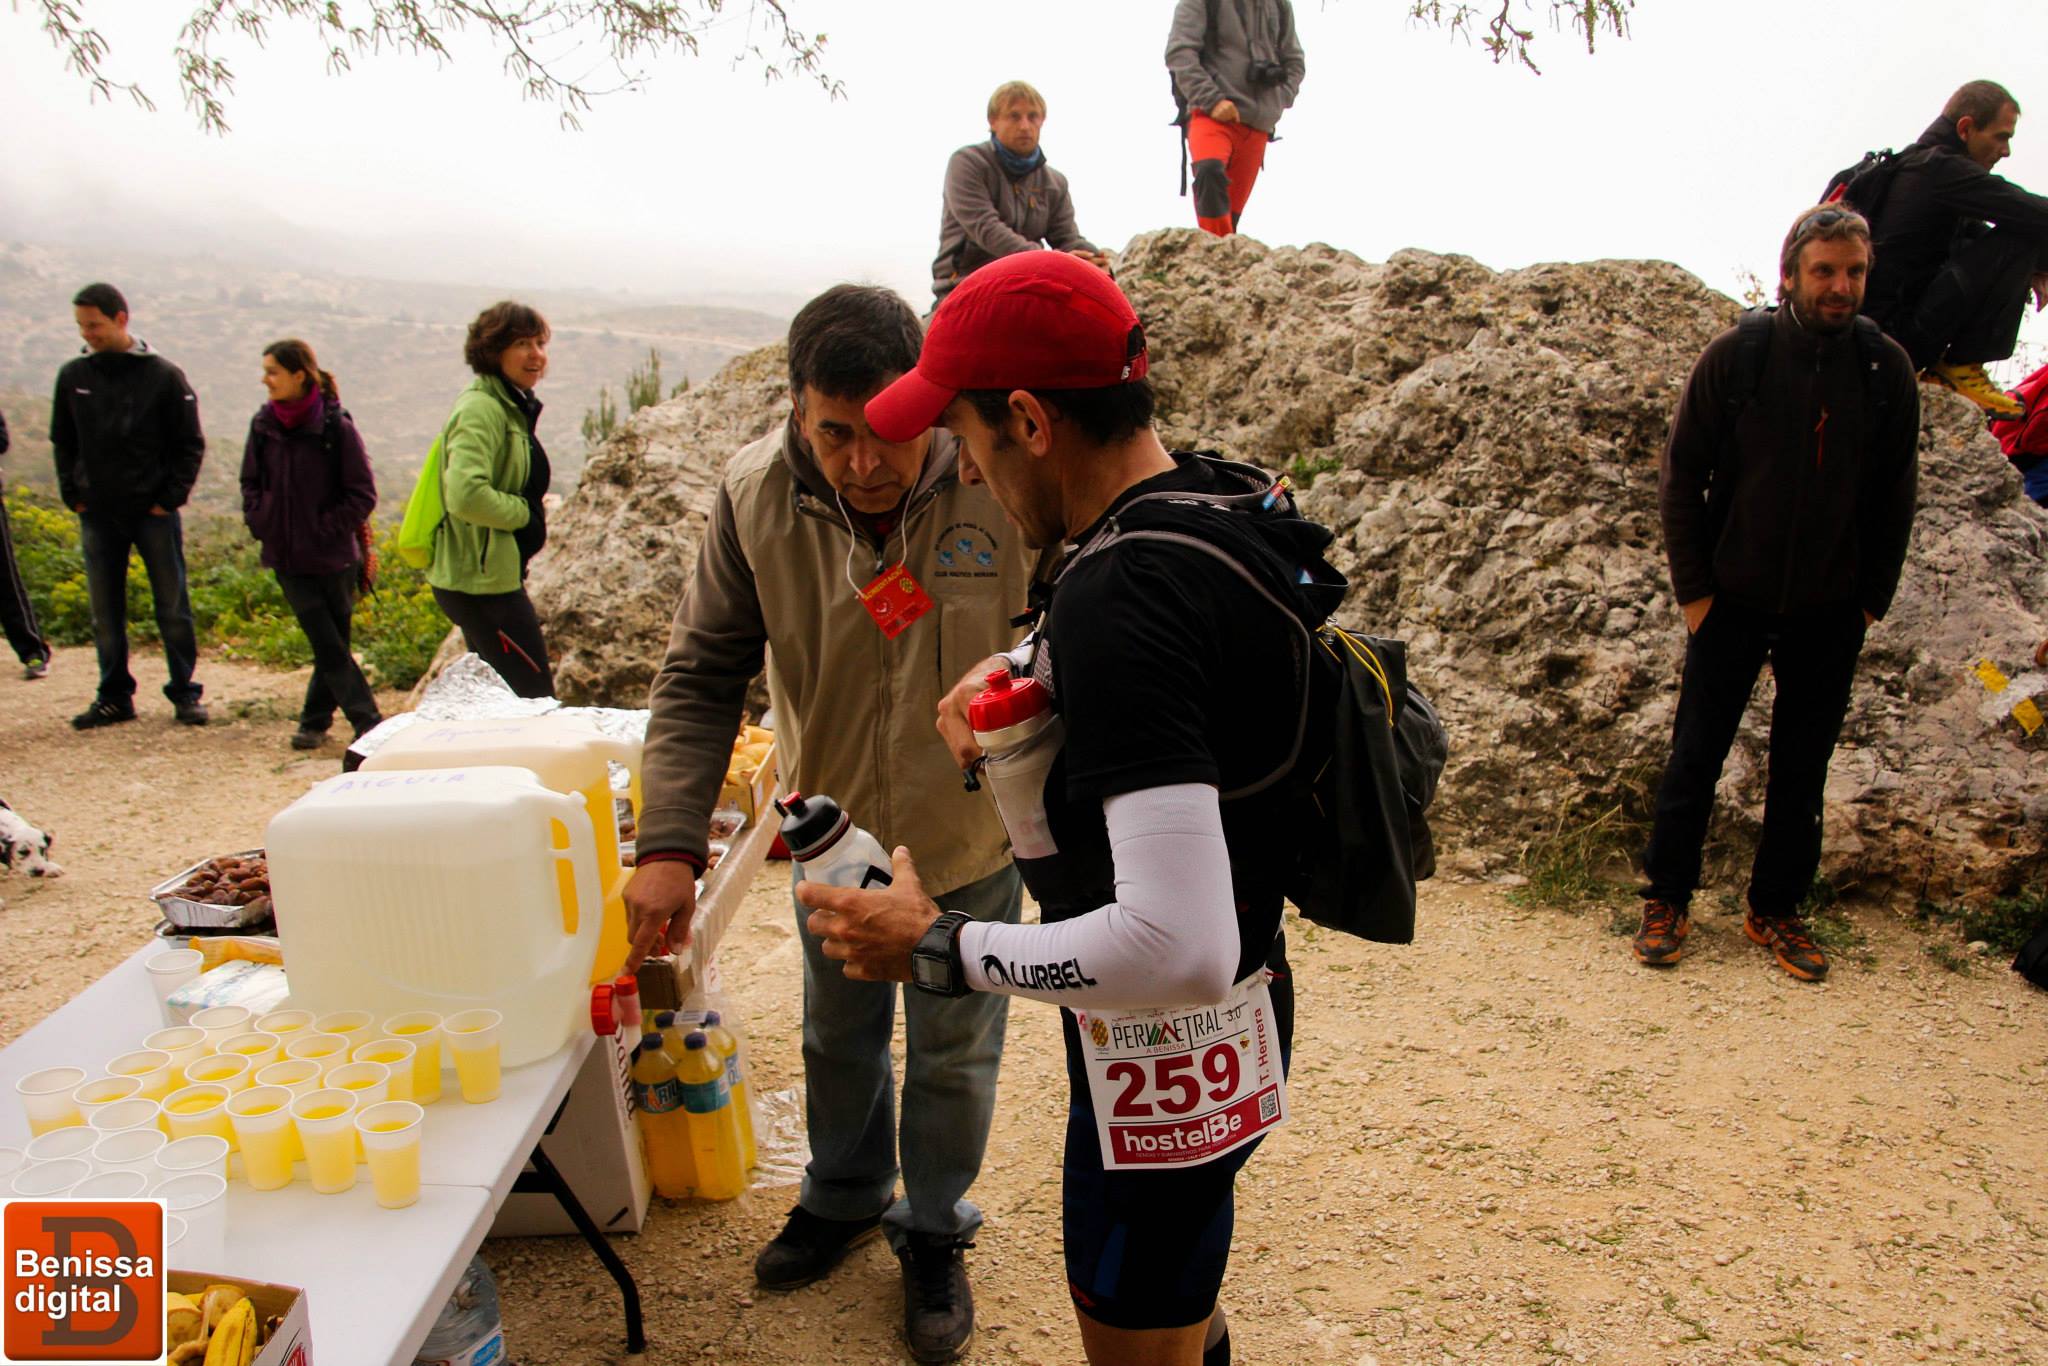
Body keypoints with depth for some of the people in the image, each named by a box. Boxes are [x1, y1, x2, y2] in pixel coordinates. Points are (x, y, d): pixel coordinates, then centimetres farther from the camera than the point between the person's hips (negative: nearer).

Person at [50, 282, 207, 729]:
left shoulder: (164, 376, -5)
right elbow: (62, 443, 14)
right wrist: (72, 495, 4)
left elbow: (190, 444, -2)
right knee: (105, 612, 8)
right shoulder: (73, 377, 5)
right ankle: (114, 697, 17)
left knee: (172, 607, 2)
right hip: (97, 515, 3)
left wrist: (170, 497, -8)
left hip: (154, 512, -3)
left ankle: (185, 693, 13)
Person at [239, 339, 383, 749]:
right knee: (328, 646, -2)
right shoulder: (263, 425, 3)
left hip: (333, 557, -3)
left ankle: (315, 720, 22)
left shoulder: (336, 427, -11)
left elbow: (362, 495, -8)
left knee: (332, 645, 6)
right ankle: (368, 724, 2)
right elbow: (251, 483, 17)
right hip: (286, 557, 3)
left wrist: (327, 529, -12)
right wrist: (260, 523, 3)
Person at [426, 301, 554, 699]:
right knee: (535, 700, -7)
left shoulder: (512, 408, 14)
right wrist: (525, 512, -17)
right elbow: (466, 496, -30)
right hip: (482, 580, -10)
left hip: (492, 576, 10)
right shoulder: (481, 410, -17)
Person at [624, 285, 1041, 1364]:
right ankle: (845, 1196, 52)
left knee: (952, 1056, 16)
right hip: (831, 831, 3)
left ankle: (936, 1231, 42)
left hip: (972, 839, -2)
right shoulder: (756, 496, -18)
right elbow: (701, 676, -14)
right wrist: (669, 841, -22)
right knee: (837, 1037, 24)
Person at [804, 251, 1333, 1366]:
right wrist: (1025, 691, 1)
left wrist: (937, 951, -26)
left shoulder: (1120, 598, -32)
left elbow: (1181, 946, -38)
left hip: (1168, 1048, -9)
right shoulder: (1222, 498, -3)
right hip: (1213, 1024, 9)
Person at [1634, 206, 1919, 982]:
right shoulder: (1736, 356, -9)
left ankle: (1777, 910, 24)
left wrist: (1873, 598, 3)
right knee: (1695, 759, 4)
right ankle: (1667, 901, 18)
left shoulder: (1887, 370, -2)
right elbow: (1680, 476, -4)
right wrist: (1693, 588, -6)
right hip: (1734, 601, -2)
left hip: (1830, 615, 2)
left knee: (1803, 772, 10)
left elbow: (1896, 496, 6)